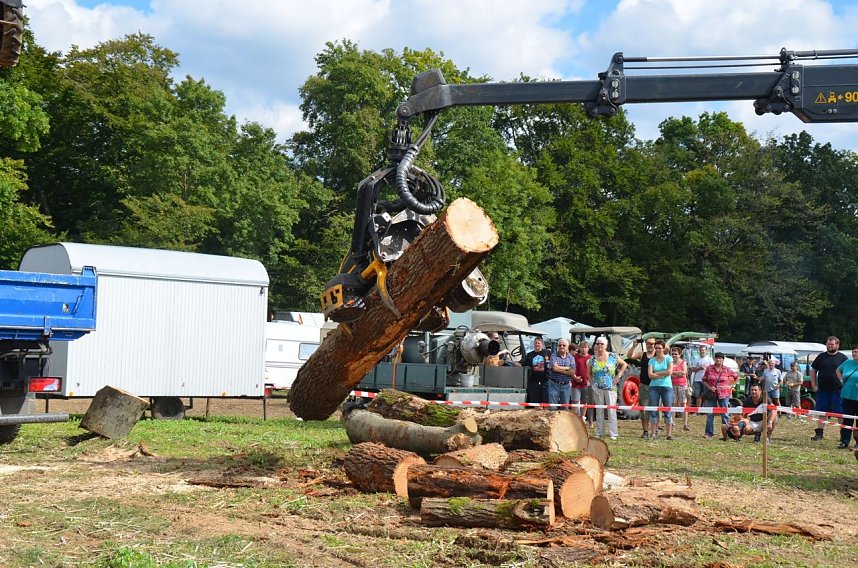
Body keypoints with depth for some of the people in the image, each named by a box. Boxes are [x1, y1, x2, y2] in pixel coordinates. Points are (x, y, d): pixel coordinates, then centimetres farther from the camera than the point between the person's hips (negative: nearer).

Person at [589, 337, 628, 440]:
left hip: (610, 388, -2)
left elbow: (624, 364, 10)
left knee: (611, 410, -3)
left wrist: (618, 376, 2)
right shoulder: (592, 359, 5)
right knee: (599, 411, 7)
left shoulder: (613, 357, -1)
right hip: (597, 388, 2)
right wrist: (592, 381, 6)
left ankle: (613, 434, 1)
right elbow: (589, 373, 18)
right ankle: (599, 433, 14)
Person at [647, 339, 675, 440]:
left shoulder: (669, 359, 4)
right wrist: (663, 374, -9)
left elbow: (669, 371, -10)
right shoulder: (652, 360, 8)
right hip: (654, 387, 2)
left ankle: (669, 434, 2)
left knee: (668, 411, -1)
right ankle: (653, 433, 3)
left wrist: (656, 373, -5)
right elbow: (650, 375, -3)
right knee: (653, 411, 0)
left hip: (667, 387, -2)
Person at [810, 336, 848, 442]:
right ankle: (819, 433, 13)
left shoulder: (842, 358, 1)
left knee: (840, 413, 1)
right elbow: (813, 370, 14)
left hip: (837, 390, -3)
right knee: (821, 412, 6)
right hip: (822, 390, 3)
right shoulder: (821, 357, 9)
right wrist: (814, 385, 6)